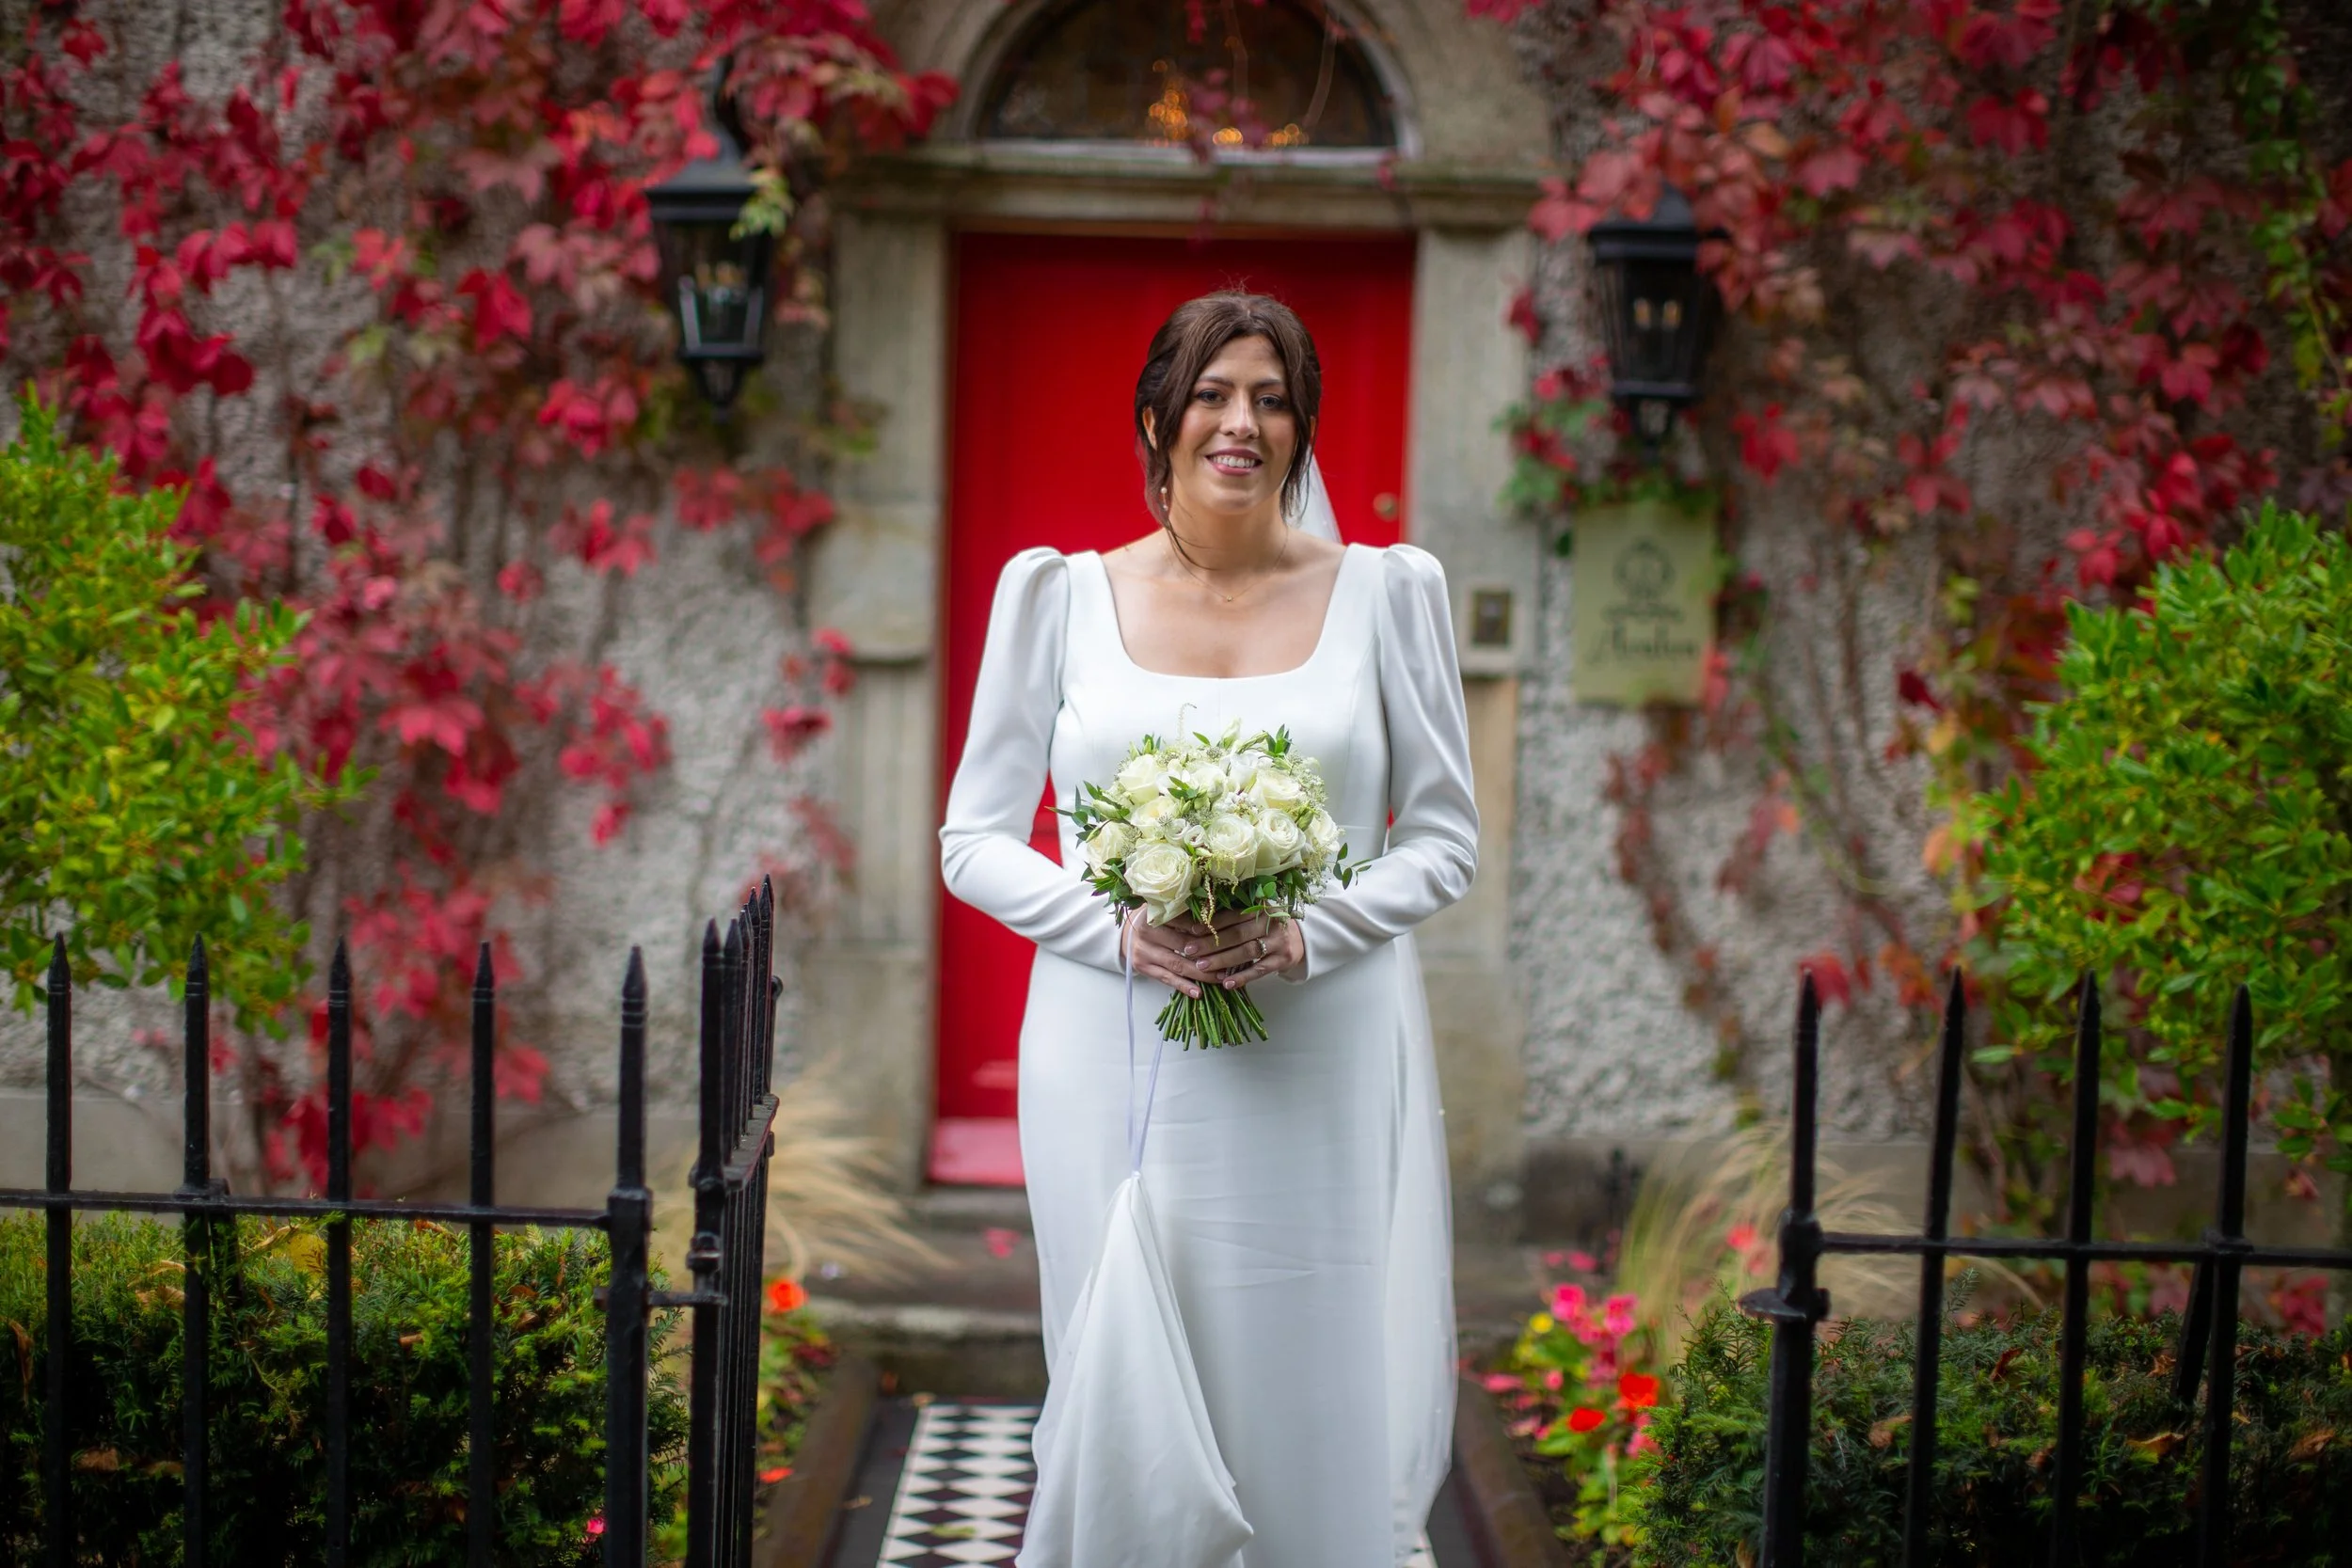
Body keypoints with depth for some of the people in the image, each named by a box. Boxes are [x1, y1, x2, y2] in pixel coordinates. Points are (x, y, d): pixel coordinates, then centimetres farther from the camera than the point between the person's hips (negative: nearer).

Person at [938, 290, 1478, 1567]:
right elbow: (975, 839, 5)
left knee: (1326, 1406, 2)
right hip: (1117, 1064, 0)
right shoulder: (1058, 596, 5)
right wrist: (1121, 931, -12)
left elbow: (1445, 839, 6)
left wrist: (1307, 935, -12)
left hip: (1325, 1066, 0)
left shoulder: (1385, 591, 5)